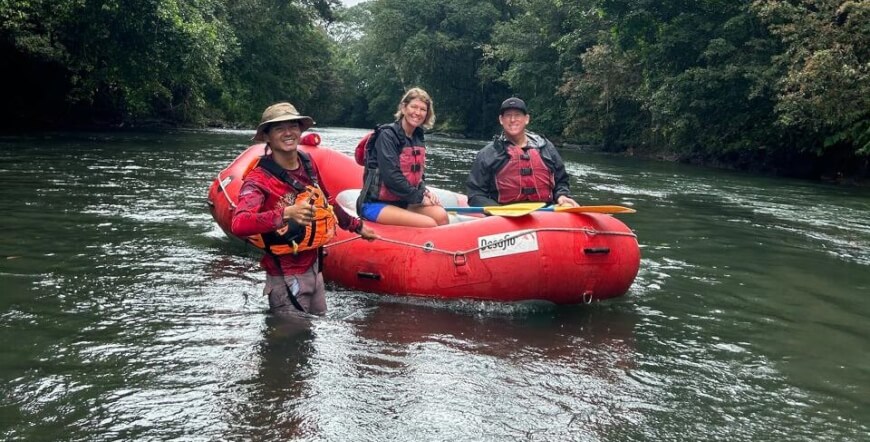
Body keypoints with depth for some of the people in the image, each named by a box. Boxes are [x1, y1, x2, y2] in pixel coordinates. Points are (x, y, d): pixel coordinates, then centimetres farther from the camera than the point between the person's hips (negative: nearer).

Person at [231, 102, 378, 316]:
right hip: (286, 278, -7)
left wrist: (357, 226, 30)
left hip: (314, 268, 7)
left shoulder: (308, 165, 3)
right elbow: (238, 225, -35)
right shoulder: (259, 179, -18)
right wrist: (286, 214, -48)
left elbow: (326, 204, 21)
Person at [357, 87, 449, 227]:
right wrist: (419, 197, -14)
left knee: (441, 216, -19)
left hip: (403, 202, 7)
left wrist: (424, 191, -2)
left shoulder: (418, 138, 12)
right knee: (429, 225, -25)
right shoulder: (387, 135, -12)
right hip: (376, 204, -7)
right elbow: (391, 176, -21)